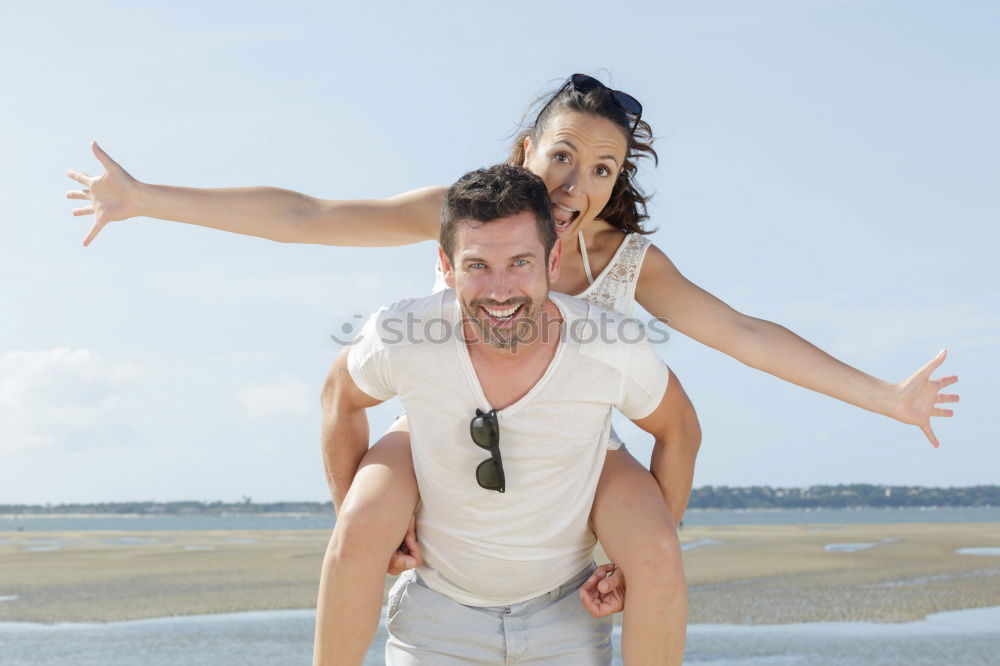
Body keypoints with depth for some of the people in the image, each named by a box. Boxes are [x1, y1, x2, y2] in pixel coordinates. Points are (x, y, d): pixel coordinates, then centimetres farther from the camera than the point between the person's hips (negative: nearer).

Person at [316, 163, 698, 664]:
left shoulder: (613, 352, -22)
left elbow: (677, 427, 0)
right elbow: (342, 395, 2)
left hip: (565, 612, 1)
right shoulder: (402, 338, -22)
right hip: (438, 610, 0)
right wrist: (355, 519, 4)